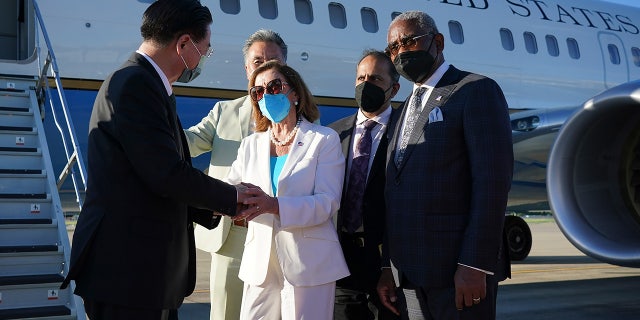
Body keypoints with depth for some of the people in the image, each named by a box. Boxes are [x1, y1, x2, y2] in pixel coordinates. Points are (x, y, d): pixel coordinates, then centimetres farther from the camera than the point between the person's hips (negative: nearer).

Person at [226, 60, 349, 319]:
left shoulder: (324, 139, 1)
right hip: (260, 263, 4)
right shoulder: (251, 144, 16)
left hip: (308, 264, -3)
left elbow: (327, 202, -11)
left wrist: (274, 206, -26)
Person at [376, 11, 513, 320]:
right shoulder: (406, 110, 20)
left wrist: (475, 265, -19)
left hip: (459, 270, -7)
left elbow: (493, 181, -13)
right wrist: (387, 267, 9)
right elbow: (394, 194, 16)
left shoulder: (477, 90, -3)